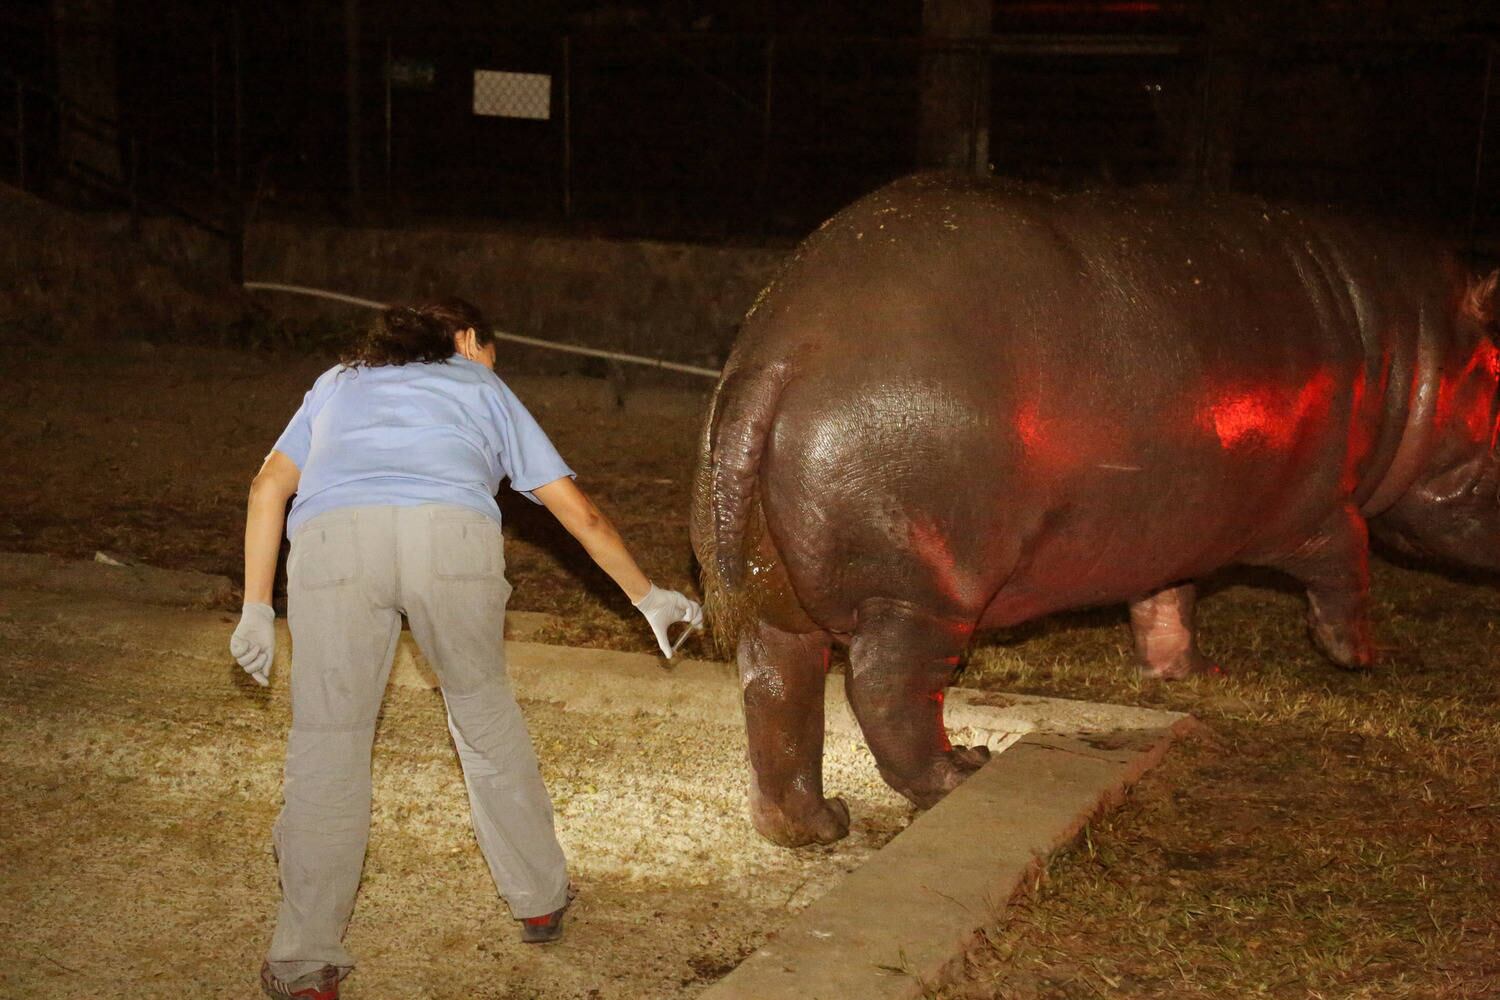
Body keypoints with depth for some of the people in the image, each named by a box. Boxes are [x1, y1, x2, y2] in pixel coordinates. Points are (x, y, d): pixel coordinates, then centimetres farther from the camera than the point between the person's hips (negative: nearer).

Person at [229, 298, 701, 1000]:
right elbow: (577, 511, 32)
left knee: (326, 743, 7)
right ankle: (539, 899, 31)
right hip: (453, 536, 0)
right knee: (484, 710, 21)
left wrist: (257, 608, 24)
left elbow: (270, 486, 24)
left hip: (332, 540, 0)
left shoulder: (340, 382, 37)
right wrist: (647, 596, 43)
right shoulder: (482, 388, 33)